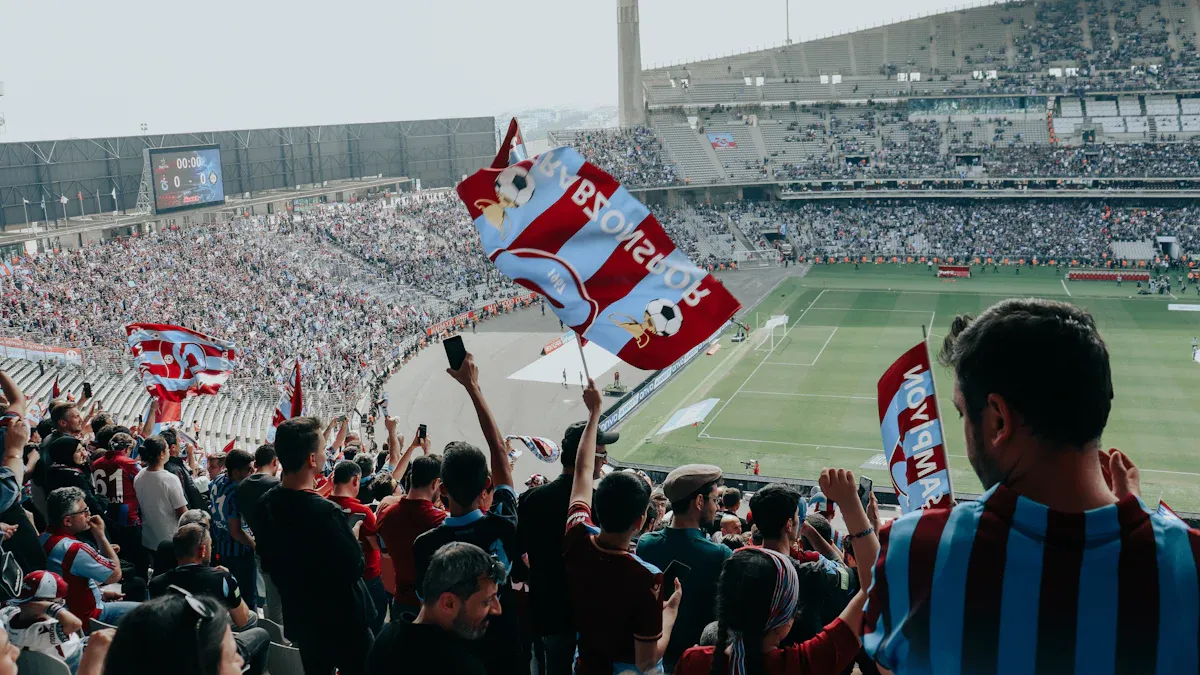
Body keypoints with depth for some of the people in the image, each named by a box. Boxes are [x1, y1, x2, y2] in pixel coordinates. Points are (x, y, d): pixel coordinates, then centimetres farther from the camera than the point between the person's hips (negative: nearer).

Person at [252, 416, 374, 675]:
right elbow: (354, 569, -21)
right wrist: (355, 537, -5)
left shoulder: (265, 505, -6)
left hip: (300, 619, 7)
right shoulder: (325, 512, -30)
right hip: (343, 623, -7)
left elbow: (269, 562, 7)